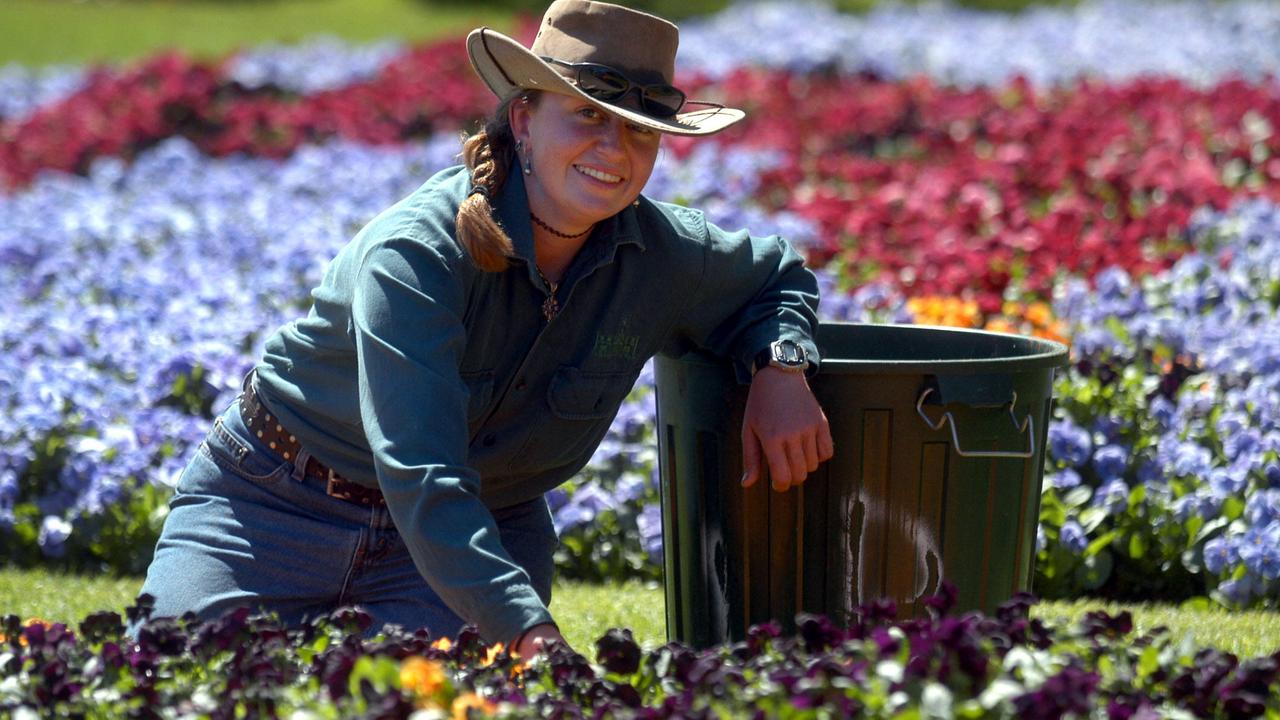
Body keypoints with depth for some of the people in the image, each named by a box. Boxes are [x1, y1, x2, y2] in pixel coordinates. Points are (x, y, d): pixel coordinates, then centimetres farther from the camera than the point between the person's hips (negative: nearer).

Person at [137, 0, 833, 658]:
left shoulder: (662, 255, -11)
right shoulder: (415, 253, -29)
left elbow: (777, 276, 13)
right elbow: (422, 481, -38)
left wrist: (781, 367, -12)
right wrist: (534, 635, -50)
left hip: (484, 531, 4)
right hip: (274, 512, -4)